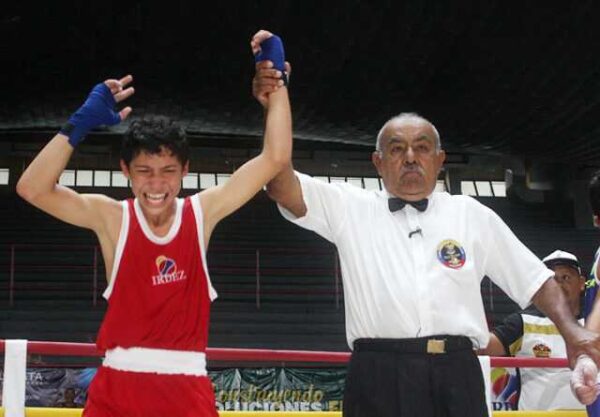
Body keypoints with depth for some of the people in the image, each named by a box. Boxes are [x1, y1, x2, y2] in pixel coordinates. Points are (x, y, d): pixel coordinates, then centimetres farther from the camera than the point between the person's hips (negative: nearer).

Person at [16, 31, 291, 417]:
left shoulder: (202, 212, 0)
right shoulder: (112, 217, -3)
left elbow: (275, 158, -2)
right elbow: (32, 188, -15)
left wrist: (277, 79, -4)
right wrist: (82, 122, -19)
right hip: (118, 384, 0)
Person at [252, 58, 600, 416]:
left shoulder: (472, 215, 17)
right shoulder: (352, 209, 13)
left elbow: (537, 280, 19)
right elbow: (283, 187, 0)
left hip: (456, 378, 2)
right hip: (378, 379, -1)